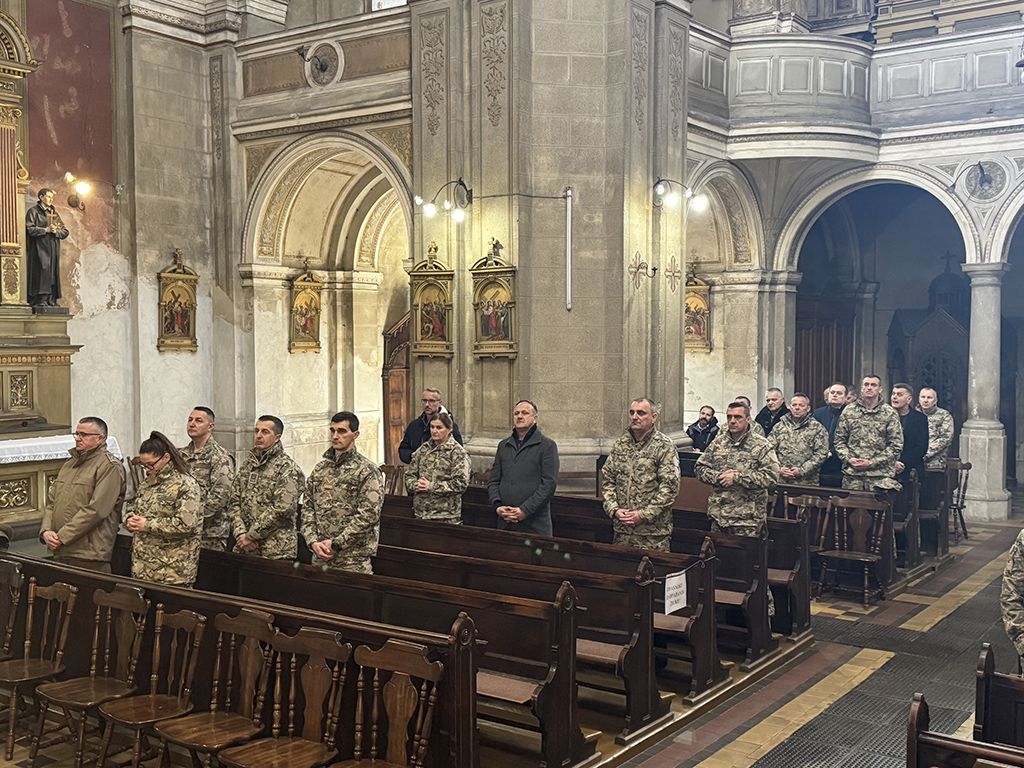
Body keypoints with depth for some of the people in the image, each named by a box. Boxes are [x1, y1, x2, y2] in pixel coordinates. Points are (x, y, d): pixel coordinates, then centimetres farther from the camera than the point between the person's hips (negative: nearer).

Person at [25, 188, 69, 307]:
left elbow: (65, 231, 14)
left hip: (53, 249, 6)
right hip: (39, 248, -6)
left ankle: (51, 300, 0)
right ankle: (40, 299, -18)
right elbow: (30, 229, -9)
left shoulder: (54, 213, 20)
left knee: (53, 273, 0)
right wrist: (46, 230, -14)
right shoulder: (33, 211, 3)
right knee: (42, 270, -16)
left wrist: (56, 231, -6)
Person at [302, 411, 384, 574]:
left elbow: (368, 516, -16)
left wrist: (336, 544, -16)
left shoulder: (368, 471, -8)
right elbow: (307, 508, 10)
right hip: (320, 556, 5)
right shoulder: (320, 469, 11)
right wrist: (313, 541, -5)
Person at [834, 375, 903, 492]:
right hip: (852, 474, 2)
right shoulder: (849, 411, 10)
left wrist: (872, 462, -10)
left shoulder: (890, 414, 3)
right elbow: (839, 440, 12)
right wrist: (848, 459, -6)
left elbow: (896, 445, -1)